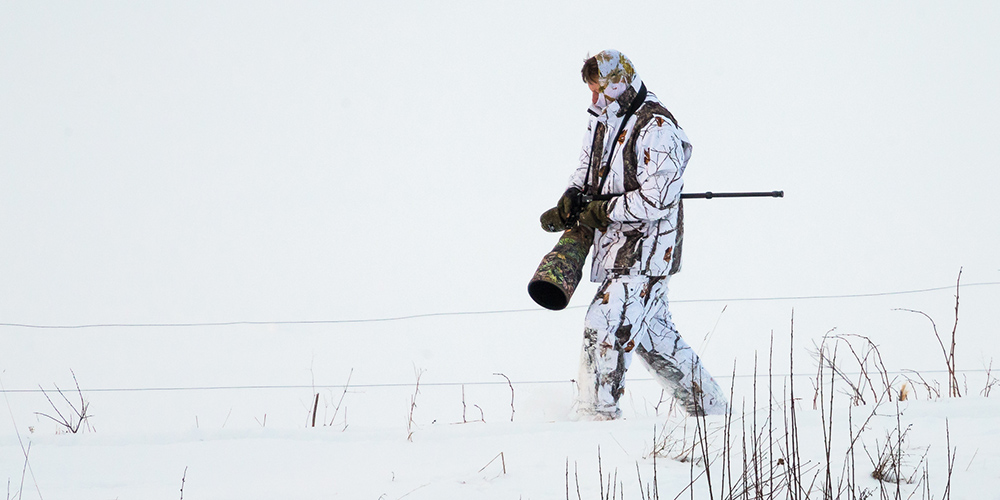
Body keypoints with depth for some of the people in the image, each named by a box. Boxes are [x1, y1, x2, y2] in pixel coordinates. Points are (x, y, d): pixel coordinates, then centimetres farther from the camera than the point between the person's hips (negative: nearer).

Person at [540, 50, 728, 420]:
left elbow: (656, 199, -23)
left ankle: (598, 413, -12)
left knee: (606, 325, -16)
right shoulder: (602, 123, 11)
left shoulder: (656, 130, -17)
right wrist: (572, 197, 0)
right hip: (618, 247, 9)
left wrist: (602, 212, -19)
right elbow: (587, 170, 23)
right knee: (652, 333, 14)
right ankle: (707, 406, 24)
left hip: (647, 250, -9)